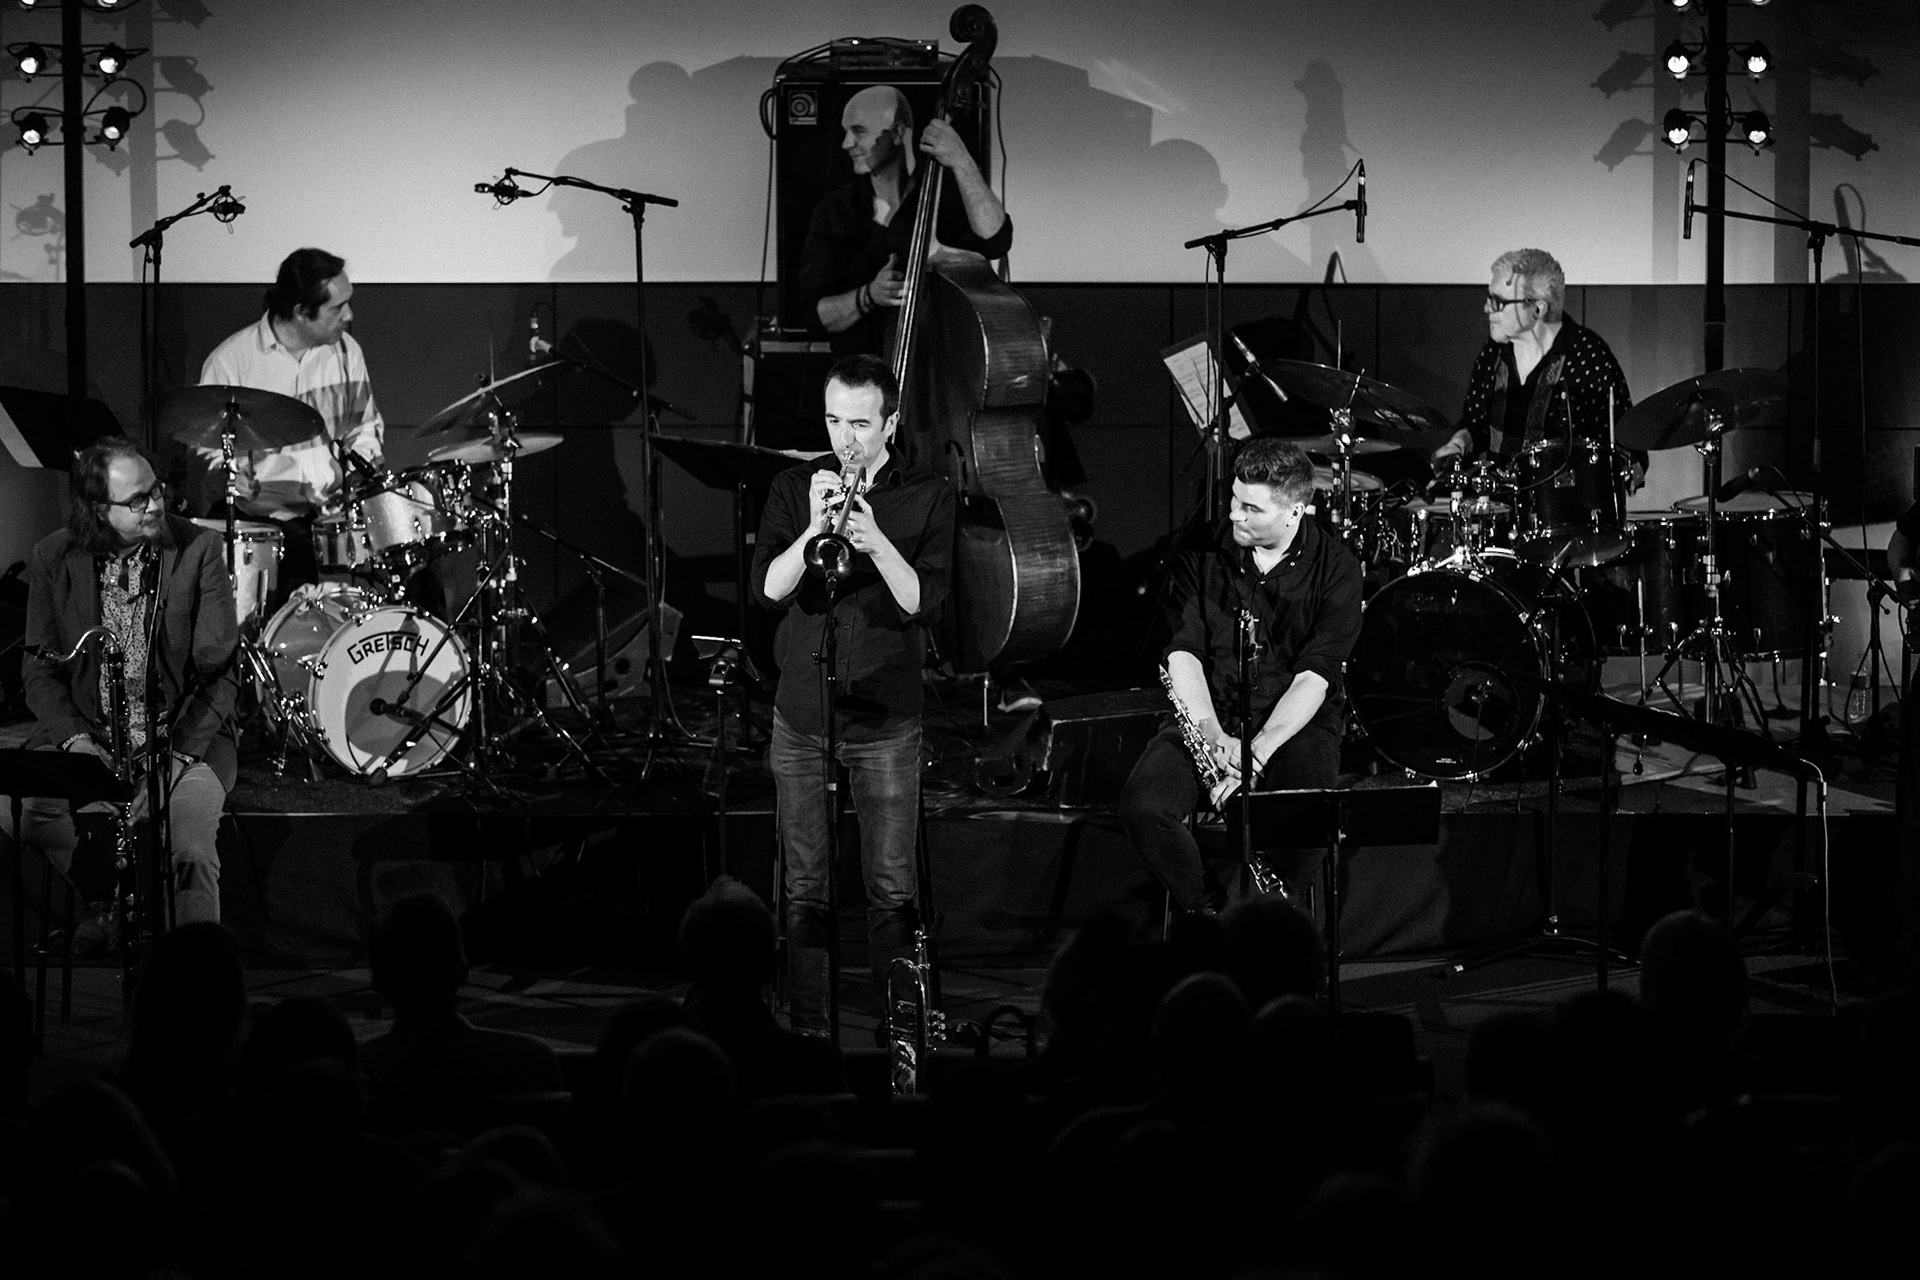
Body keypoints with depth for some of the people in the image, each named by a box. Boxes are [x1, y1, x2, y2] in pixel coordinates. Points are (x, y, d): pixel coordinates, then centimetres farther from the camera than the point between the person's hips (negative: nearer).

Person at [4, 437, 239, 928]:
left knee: (190, 854, -30)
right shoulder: (53, 559, 0)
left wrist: (181, 749, -16)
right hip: (85, 737, 3)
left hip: (183, 740, -2)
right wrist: (74, 739, -12)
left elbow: (221, 667, -5)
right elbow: (41, 667, 5)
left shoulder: (198, 550, -5)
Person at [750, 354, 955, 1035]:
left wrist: (875, 542, -26)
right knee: (804, 888, 5)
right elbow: (768, 589, -6)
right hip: (799, 716, 2)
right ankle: (806, 1025, 11)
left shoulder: (927, 498, 0)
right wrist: (813, 528, -22)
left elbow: (921, 599, -10)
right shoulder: (793, 488, 5)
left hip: (885, 722, -2)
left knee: (891, 889, -2)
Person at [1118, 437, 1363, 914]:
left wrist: (1258, 750, -26)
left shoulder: (1334, 567, -7)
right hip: (1208, 712, 2)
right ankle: (1208, 911, -1)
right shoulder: (1203, 552, 1)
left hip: (1294, 720, -2)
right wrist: (1213, 734, -22)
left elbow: (1314, 676, -14)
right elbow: (1184, 652, -4)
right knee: (1142, 807, -26)